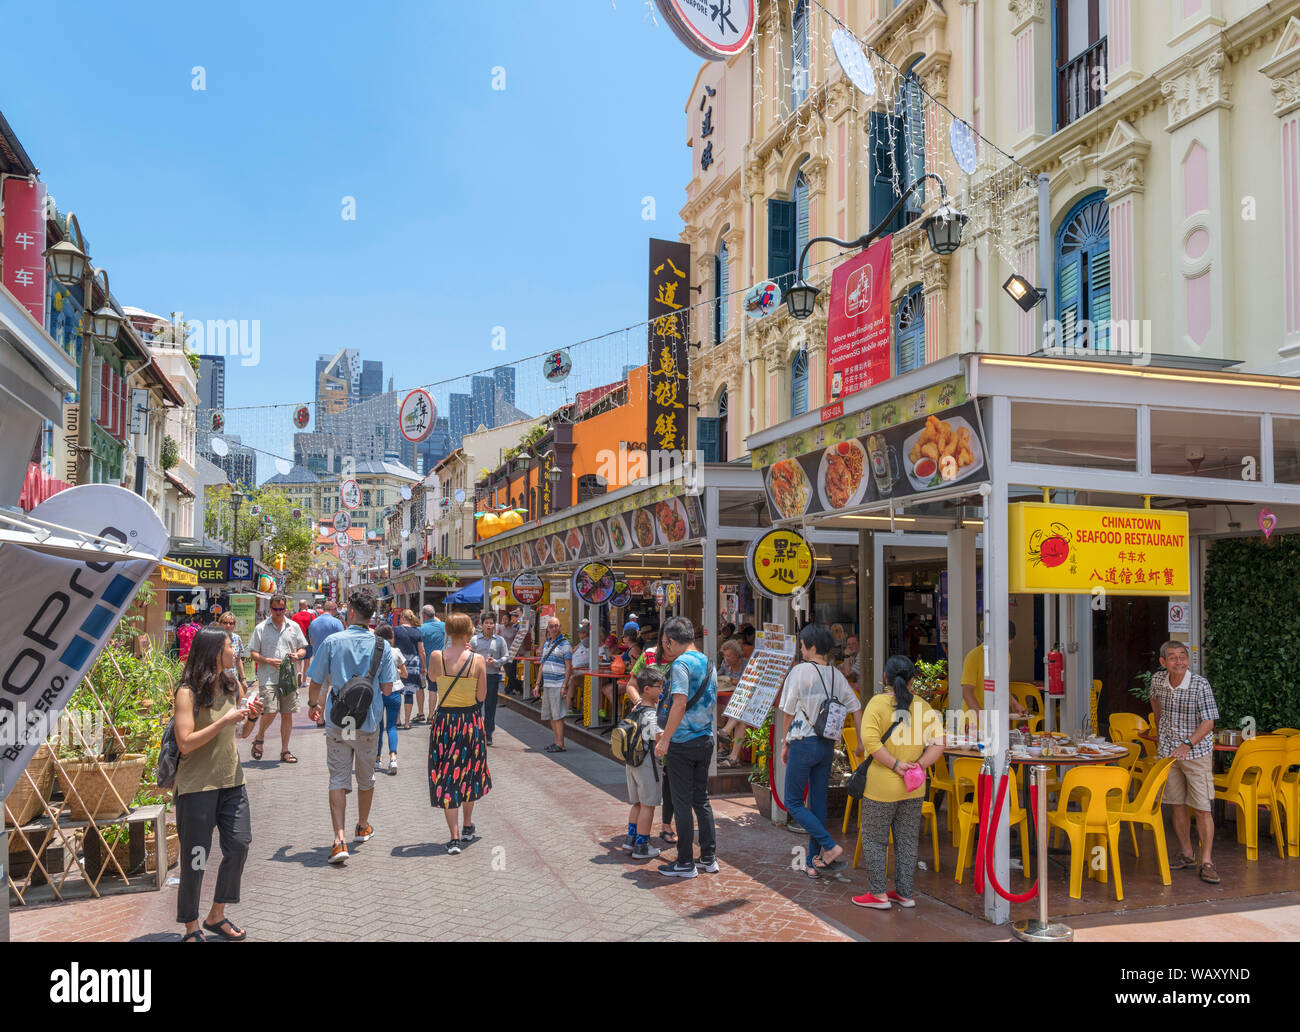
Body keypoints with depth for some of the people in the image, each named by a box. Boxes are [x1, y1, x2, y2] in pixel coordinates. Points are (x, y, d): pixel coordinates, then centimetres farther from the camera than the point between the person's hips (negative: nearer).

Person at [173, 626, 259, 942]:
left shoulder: (231, 686, 7)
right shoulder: (188, 692, -14)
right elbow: (185, 743, -21)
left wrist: (248, 717, 0)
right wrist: (226, 720, -23)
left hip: (231, 781, 7)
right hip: (197, 786, -7)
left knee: (239, 845, 6)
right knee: (195, 859, 3)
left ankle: (217, 916, 24)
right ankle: (191, 928, 20)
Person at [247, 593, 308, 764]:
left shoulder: (294, 626, 11)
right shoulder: (261, 628, 2)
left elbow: (303, 649, 16)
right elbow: (254, 654, 1)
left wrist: (297, 655, -6)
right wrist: (269, 661, -16)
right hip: (268, 678, -3)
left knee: (287, 714, 5)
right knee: (270, 711, -15)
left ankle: (285, 751, 15)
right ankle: (259, 737, 14)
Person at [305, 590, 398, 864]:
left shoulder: (332, 642, -9)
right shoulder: (381, 645, -6)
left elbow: (315, 682, -4)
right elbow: (387, 689, -4)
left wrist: (313, 705, 16)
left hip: (337, 722, -2)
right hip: (369, 721, 2)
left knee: (338, 780, 3)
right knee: (366, 778, 20)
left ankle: (339, 839, -9)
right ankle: (363, 828, 38)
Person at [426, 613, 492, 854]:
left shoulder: (436, 657, -8)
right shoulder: (477, 660, -11)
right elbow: (481, 697, -7)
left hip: (443, 720, 0)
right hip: (471, 721, 0)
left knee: (446, 779, 5)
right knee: (469, 773, 20)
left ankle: (455, 837, -1)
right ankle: (467, 827, 34)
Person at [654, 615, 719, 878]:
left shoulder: (681, 664, -15)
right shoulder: (707, 662, 11)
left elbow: (680, 704, -23)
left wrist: (665, 739, -20)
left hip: (683, 742, -8)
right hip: (706, 739, 8)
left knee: (682, 803, 1)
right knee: (701, 799, 16)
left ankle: (685, 863, 8)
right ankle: (709, 858, 20)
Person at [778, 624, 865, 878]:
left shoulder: (800, 671, -11)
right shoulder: (837, 675, 5)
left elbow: (788, 712, -6)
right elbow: (856, 709, 7)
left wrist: (785, 743, 6)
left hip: (803, 744, -6)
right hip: (828, 745, 6)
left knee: (793, 802, 6)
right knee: (818, 802, 12)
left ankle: (830, 846, -6)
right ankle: (814, 863, 16)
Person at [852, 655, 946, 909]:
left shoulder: (877, 703, -11)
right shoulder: (922, 705, 2)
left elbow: (870, 741, -23)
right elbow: (937, 743, -5)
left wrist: (895, 764, -17)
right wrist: (919, 765, -8)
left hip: (882, 786, -5)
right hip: (914, 788, 5)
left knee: (874, 840, 9)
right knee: (907, 840, 16)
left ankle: (878, 893, 13)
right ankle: (904, 893, 23)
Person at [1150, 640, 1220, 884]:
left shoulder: (1200, 685, -17)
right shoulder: (1158, 680, -2)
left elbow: (1209, 722, -18)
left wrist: (1187, 744, -28)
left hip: (1196, 752, -4)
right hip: (1167, 752, 4)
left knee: (1202, 808, -5)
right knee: (1177, 804, 9)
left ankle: (1206, 862, 1)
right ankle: (1186, 854, 21)